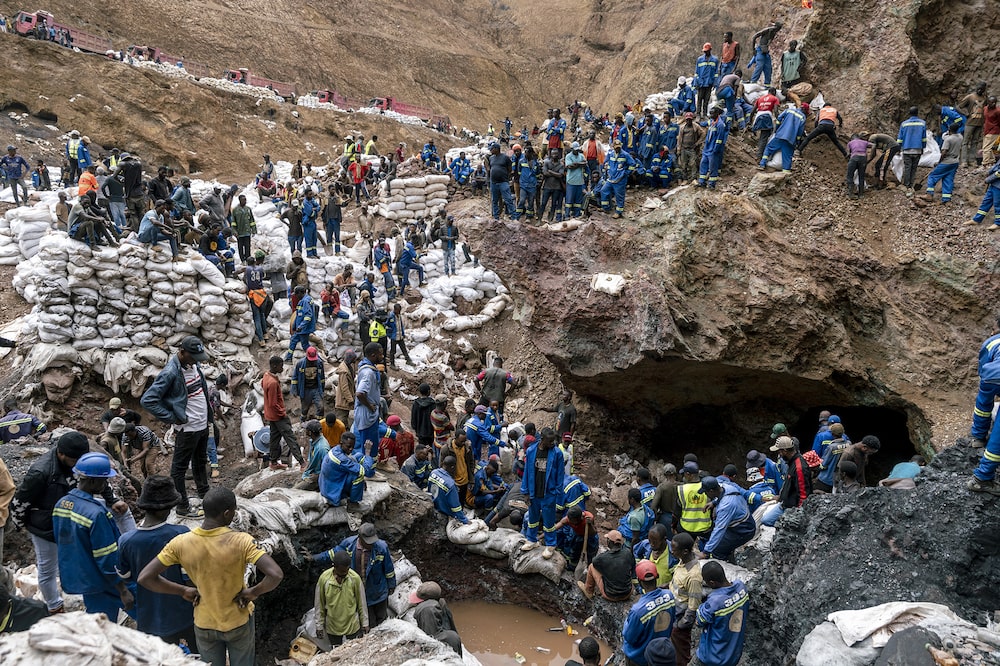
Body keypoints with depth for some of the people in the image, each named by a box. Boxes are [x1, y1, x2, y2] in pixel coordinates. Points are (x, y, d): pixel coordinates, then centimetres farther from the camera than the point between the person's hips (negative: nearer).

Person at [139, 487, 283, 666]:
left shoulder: (180, 544, -19)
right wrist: (253, 592, -16)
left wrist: (183, 590, -7)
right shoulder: (241, 541, -28)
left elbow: (144, 578, -16)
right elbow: (276, 575, -36)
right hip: (239, 622, -2)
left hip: (204, 625, 2)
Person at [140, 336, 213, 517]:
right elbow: (147, 400, -25)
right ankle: (183, 507, 17)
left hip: (203, 425, 8)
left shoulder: (194, 365, 1)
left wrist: (209, 414, 12)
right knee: (179, 468, 7)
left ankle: (204, 494, 43)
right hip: (186, 429, -8)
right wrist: (172, 418, -22)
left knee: (201, 462, 26)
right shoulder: (170, 373, -23)